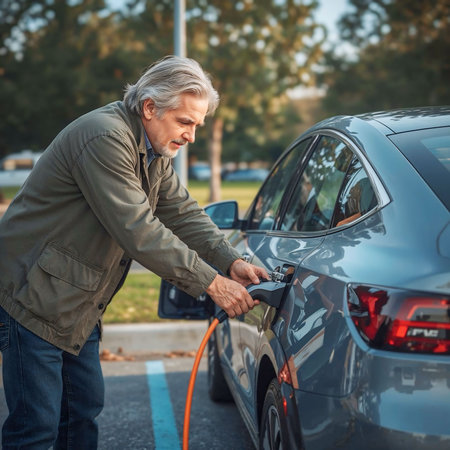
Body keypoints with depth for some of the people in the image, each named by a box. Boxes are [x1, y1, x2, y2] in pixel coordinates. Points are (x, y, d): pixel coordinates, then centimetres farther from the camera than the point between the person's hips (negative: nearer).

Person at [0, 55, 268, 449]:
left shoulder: (154, 152, 9)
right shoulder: (105, 138, -24)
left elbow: (184, 213, 6)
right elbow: (139, 231, -29)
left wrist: (230, 261, -11)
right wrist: (212, 283, -25)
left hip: (78, 305, 10)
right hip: (35, 299, -10)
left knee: (85, 408, 15)